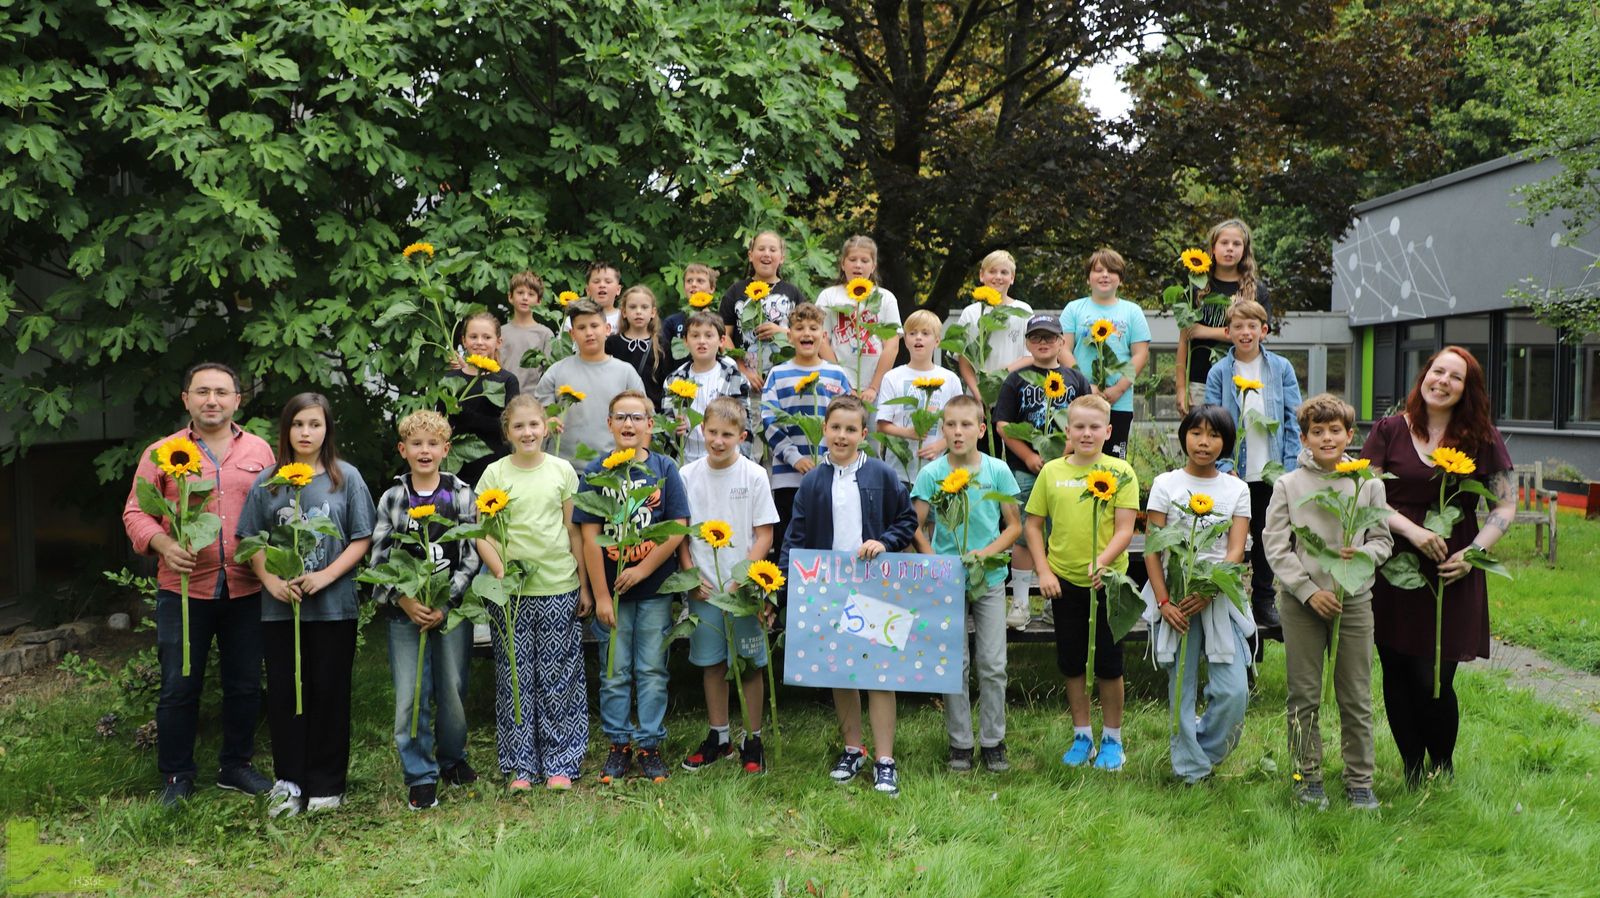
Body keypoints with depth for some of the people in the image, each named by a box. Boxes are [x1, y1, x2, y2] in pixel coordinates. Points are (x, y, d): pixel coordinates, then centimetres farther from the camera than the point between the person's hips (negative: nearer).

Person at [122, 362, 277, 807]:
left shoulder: (259, 450, 7)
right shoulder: (161, 453, 2)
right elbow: (135, 511, 0)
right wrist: (164, 545, -18)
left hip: (246, 589, 2)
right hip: (184, 589, -2)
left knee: (245, 686, 11)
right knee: (179, 687, 4)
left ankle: (236, 766, 27)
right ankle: (176, 777, 18)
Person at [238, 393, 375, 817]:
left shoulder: (346, 478, 1)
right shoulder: (267, 481, 6)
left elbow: (361, 540, 0)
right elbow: (252, 542, 6)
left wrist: (325, 576, -13)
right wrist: (271, 581, -10)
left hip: (333, 606, -2)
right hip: (280, 607, 2)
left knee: (329, 693, 3)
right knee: (283, 693, 5)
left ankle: (327, 785, 14)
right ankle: (289, 782, 15)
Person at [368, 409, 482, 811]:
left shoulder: (461, 495, 2)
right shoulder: (392, 498, 4)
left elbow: (470, 556, -1)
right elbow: (378, 558, 1)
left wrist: (445, 604, -10)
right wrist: (403, 601, -13)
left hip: (452, 608, 0)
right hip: (405, 611, 0)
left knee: (453, 688, 7)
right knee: (411, 695, -2)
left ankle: (452, 758, 29)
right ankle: (421, 776, 9)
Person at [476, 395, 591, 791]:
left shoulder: (562, 471, 4)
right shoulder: (495, 474, 1)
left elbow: (574, 531, 8)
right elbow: (483, 534, -2)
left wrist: (584, 585, 7)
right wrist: (501, 573, -17)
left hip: (560, 587, 1)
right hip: (512, 591, -1)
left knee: (559, 677, 5)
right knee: (515, 677, 4)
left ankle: (560, 763, 15)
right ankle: (520, 766, 14)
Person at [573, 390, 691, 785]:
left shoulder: (664, 468, -1)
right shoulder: (596, 472, -2)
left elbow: (678, 528, -5)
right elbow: (590, 537, -5)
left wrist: (642, 570, -12)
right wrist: (601, 596, -8)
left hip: (655, 589, 0)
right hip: (612, 589, 0)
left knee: (652, 671, 6)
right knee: (615, 673, 8)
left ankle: (650, 745, 16)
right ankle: (619, 745, 20)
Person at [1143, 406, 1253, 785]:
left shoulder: (1236, 489, 7)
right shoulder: (1166, 484, 3)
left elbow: (1236, 551, -1)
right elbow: (1152, 550, 0)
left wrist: (1208, 592, -16)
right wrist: (1164, 602, -10)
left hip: (1221, 598, 1)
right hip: (1175, 599, -1)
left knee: (1234, 691, -6)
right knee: (1182, 690, 3)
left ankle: (1203, 752, 17)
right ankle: (1191, 771, 13)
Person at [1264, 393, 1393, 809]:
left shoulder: (1369, 484, 3)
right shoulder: (1288, 485, 0)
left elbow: (1383, 540, 7)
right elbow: (1276, 547, -2)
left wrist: (1362, 554, -16)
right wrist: (1309, 591, -11)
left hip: (1355, 600, 1)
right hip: (1302, 602, -1)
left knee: (1356, 698, 5)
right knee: (1304, 696, 6)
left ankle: (1360, 782, 16)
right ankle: (1308, 777, 18)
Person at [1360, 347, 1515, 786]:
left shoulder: (1482, 438, 3)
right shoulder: (1389, 431, 1)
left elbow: (1506, 505, 6)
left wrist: (1474, 552, -8)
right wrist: (1413, 531, -15)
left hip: (1454, 579, -1)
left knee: (1434, 681, -3)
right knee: (1398, 676, 6)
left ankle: (1443, 766, 23)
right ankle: (1413, 771, 23)